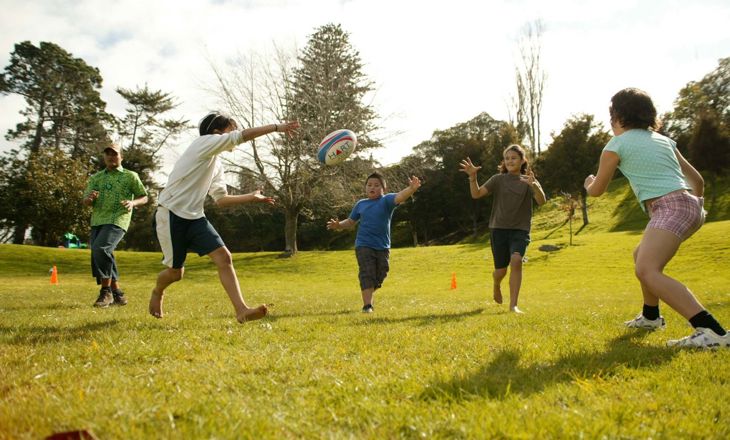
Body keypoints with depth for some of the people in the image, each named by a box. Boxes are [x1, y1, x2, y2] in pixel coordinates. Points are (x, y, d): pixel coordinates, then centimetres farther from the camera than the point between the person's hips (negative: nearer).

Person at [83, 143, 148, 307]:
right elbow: (85, 201, 12)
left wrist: (133, 203, -11)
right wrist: (90, 198, -13)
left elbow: (144, 197, 11)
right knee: (102, 257, 3)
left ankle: (106, 292, -16)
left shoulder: (130, 176, 9)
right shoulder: (96, 177, 18)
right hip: (97, 221, 5)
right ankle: (117, 295, 15)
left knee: (100, 249, -26)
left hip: (117, 221, -5)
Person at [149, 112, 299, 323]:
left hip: (195, 217, 8)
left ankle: (242, 310, -17)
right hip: (171, 216, -7)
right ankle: (157, 292, 39)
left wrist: (251, 197, 13)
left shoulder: (217, 165, 16)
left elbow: (221, 199, 18)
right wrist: (276, 127, -19)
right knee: (176, 272, 4)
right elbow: (243, 135, -19)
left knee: (224, 257, -12)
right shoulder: (204, 142, -8)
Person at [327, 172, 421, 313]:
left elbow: (399, 197, -27)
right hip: (364, 246, 0)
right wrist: (338, 225, -2)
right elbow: (351, 222, 18)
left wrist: (412, 189, -47)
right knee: (367, 274, -12)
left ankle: (368, 297, 39)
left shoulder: (386, 200, -5)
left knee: (380, 276, 13)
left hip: (383, 247, 1)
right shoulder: (360, 204, 5)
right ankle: (367, 306, -11)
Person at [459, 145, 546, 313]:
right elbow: (476, 194, -9)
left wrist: (534, 185, -39)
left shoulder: (529, 181, 0)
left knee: (516, 261, -25)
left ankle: (513, 304, -17)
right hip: (498, 229, 1)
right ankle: (496, 286, 42)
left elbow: (541, 201, -18)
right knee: (501, 270, 5)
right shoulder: (498, 179, 2)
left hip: (520, 230, -1)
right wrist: (472, 177, -27)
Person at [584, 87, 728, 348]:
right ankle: (651, 316, 41)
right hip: (689, 205, 9)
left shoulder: (616, 144, 2)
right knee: (642, 256, 27)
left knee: (647, 271, -22)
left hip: (670, 207, -9)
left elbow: (596, 191, 12)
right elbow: (697, 180, 27)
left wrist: (588, 183, 36)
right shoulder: (663, 140, 22)